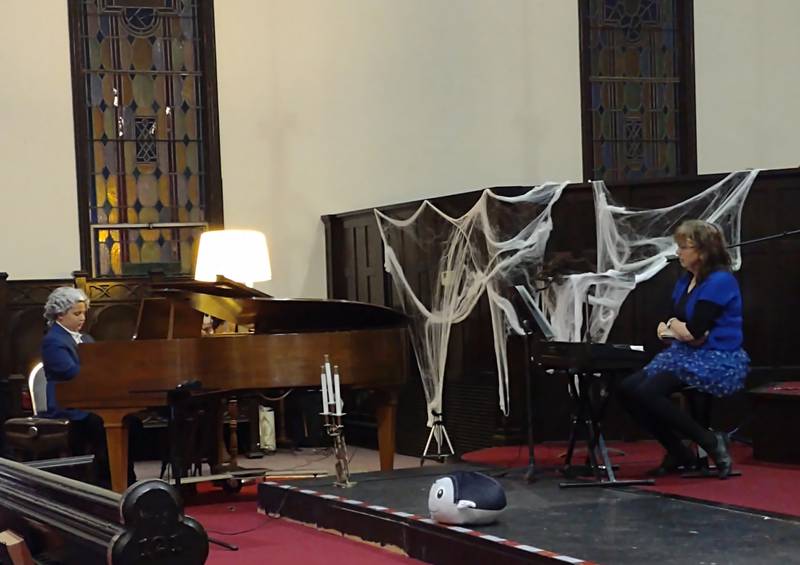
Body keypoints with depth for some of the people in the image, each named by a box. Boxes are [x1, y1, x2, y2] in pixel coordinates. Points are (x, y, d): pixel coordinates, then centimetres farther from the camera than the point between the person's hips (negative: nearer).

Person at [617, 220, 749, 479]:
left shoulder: (719, 281, -15)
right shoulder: (685, 282, 12)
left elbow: (694, 332, -21)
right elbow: (669, 325, 12)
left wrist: (674, 325, 0)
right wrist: (670, 327, -12)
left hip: (718, 362, -9)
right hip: (687, 356, 9)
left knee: (647, 392, -24)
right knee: (627, 388, -6)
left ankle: (711, 443, -11)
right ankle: (678, 452, 3)